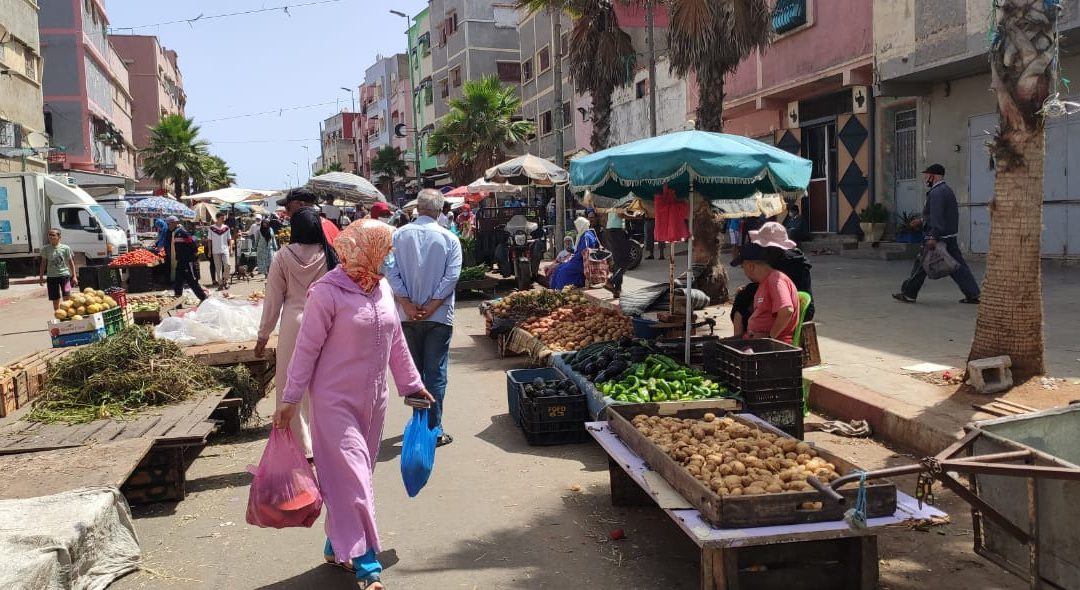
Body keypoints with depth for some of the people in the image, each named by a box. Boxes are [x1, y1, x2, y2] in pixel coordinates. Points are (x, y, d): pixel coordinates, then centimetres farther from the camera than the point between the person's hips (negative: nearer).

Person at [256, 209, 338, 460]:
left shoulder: (283, 257, -3)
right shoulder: (328, 255, -1)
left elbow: (273, 299, 1)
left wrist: (263, 335, 10)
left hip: (293, 325, -1)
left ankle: (302, 447, 15)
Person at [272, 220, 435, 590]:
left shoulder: (383, 288, 5)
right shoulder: (327, 291, -15)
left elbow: (396, 341, 14)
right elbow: (307, 348, -12)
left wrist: (413, 384, 17)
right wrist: (290, 401, -11)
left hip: (373, 399, 7)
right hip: (336, 400, -7)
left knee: (357, 476, 14)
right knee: (351, 479, -5)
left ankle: (337, 547, 29)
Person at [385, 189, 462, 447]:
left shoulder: (398, 236, -2)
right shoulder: (449, 239, -6)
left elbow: (390, 271, -8)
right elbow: (452, 276, -12)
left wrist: (408, 305, -7)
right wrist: (431, 307, -9)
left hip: (407, 317, 2)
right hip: (439, 317, -2)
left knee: (412, 371, 15)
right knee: (436, 374, 3)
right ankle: (433, 430, 4)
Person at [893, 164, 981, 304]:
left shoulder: (936, 193, -15)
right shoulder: (947, 190, 18)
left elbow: (937, 217, -24)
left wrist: (933, 237, -27)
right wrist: (921, 220, 27)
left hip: (938, 237, -10)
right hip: (950, 237, 10)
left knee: (921, 265, 0)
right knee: (958, 265, 8)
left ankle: (908, 294, 8)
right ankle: (973, 294, 6)